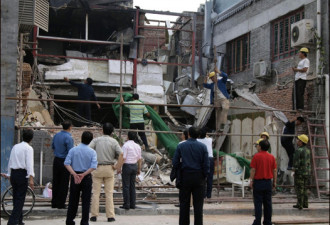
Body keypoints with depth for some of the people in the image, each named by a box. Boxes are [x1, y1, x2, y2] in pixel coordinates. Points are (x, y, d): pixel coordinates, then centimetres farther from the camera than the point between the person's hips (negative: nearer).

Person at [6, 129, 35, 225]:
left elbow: (10, 161, 18)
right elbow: (29, 163, -16)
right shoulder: (28, 148, -7)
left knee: (16, 197, 14)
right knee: (20, 199, -4)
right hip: (22, 174, -7)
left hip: (13, 173, 7)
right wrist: (31, 178, -21)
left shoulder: (15, 147, 14)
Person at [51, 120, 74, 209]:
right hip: (64, 161, -7)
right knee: (64, 183, 2)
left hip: (56, 160, 7)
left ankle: (54, 203, 19)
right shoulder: (68, 138, -17)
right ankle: (61, 204, 6)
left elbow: (53, 147, 19)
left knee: (55, 182, 12)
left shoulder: (56, 135, 5)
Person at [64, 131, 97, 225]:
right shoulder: (92, 152, -5)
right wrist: (83, 174, -16)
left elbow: (66, 163, -11)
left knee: (73, 200, 12)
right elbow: (93, 167, -16)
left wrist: (74, 174, -16)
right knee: (86, 201, 5)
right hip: (87, 178, -1)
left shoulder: (73, 150, -2)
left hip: (75, 176, 1)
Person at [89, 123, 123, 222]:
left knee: (96, 193, 6)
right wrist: (117, 166, -4)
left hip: (97, 168, 0)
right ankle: (110, 216, 4)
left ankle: (94, 215, 6)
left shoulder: (96, 140, 2)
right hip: (109, 168, 0)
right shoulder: (114, 141, 1)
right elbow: (121, 154, -11)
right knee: (109, 193, 5)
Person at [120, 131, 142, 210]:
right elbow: (140, 159, 11)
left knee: (126, 186, -2)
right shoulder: (137, 146, 9)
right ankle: (132, 204, 12)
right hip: (135, 166, 6)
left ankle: (126, 205, -2)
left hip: (127, 166, -6)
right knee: (132, 186, 11)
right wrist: (139, 169, 18)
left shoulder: (126, 145, -11)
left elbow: (123, 158, -16)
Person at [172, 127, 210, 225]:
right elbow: (206, 164, -4)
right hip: (199, 177, 0)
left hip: (185, 176, 1)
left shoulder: (181, 146, -2)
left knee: (184, 202, 9)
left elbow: (175, 163, -2)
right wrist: (204, 176, 7)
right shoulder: (202, 147, -4)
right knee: (198, 203, 4)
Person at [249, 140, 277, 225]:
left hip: (258, 182, -4)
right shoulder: (272, 157, 3)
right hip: (268, 182, 4)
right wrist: (274, 182, 13)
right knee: (268, 203, 10)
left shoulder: (256, 156, -9)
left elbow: (253, 170, -10)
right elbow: (274, 171, 6)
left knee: (258, 203, 0)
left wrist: (251, 181, -3)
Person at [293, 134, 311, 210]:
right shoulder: (308, 150, 10)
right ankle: (305, 203, 18)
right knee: (304, 188, 15)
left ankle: (300, 204, -1)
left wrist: (295, 170, -6)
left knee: (299, 189, -2)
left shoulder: (298, 150, -15)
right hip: (307, 172, 8)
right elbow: (308, 162, 14)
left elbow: (296, 162, -18)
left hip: (300, 172, -8)